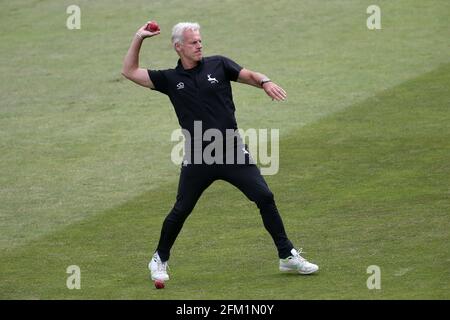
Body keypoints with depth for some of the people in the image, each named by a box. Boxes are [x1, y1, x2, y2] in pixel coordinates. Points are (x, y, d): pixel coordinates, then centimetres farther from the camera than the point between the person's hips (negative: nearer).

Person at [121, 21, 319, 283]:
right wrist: (139, 39, -1)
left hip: (233, 153, 0)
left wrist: (265, 82, -18)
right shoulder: (170, 79, 5)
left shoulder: (218, 65, 5)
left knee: (265, 197, -5)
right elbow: (130, 72, 7)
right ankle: (160, 260, 23)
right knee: (180, 211, 2)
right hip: (197, 159, 0)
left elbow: (249, 76, 5)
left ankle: (288, 256, 4)